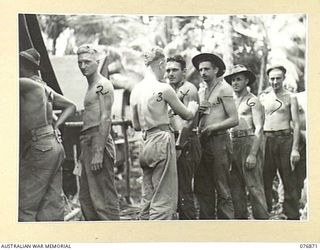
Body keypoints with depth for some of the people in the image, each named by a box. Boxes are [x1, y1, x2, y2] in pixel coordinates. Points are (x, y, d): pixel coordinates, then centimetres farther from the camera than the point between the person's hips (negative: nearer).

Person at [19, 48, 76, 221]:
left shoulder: (28, 84, -7)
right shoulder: (45, 88, 18)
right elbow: (71, 106, 27)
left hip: (39, 147, -9)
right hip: (54, 144, 9)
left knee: (25, 205, -6)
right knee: (52, 203, 10)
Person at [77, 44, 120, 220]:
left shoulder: (102, 85, -8)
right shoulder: (91, 86, 21)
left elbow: (105, 120, -16)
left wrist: (98, 153, -22)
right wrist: (85, 151, 18)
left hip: (98, 142, -10)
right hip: (88, 143, 10)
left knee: (103, 198, -9)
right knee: (86, 198, 13)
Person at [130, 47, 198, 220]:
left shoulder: (136, 90, 8)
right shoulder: (163, 89, -11)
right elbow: (187, 115, 1)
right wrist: (193, 106, 22)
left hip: (146, 144, 7)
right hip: (162, 142, -7)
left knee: (148, 198, 13)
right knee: (163, 199, -3)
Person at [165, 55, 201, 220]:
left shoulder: (188, 89, -8)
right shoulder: (172, 90, 20)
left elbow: (188, 121, -17)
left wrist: (179, 145, -21)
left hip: (186, 143, -9)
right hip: (178, 142, 9)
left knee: (184, 190, -9)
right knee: (179, 188, 13)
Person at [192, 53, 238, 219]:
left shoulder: (224, 89, -4)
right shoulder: (201, 90, 18)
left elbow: (234, 120, -11)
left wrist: (212, 128, -15)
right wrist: (198, 111, 0)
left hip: (219, 141, -7)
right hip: (203, 142, 7)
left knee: (222, 189, -4)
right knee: (202, 188, 8)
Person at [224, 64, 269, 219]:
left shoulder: (253, 101, -2)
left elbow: (259, 129, -9)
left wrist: (252, 154, -17)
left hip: (248, 142, -7)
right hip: (233, 144, 7)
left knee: (254, 186, -8)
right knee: (235, 187, 9)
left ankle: (262, 218, -3)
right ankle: (240, 217, 17)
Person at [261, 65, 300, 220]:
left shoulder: (290, 98, 4)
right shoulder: (264, 99, 14)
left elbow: (296, 124, -1)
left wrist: (295, 149, -9)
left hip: (284, 139, -3)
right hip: (266, 141, 3)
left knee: (289, 181, -1)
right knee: (265, 179, 5)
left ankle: (292, 216, 4)